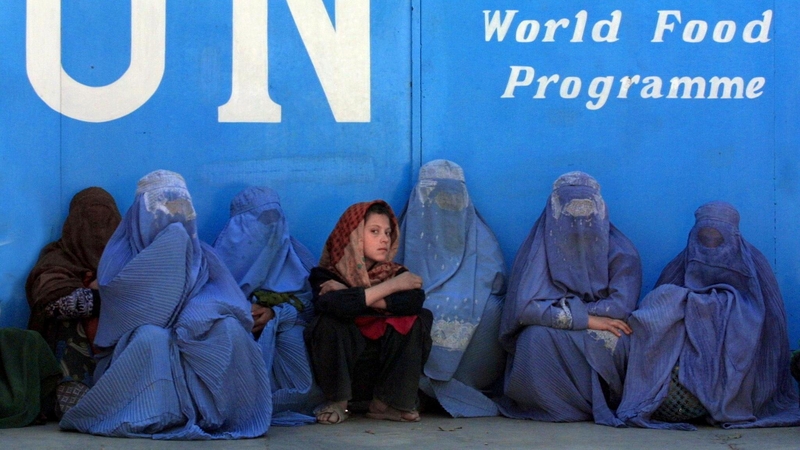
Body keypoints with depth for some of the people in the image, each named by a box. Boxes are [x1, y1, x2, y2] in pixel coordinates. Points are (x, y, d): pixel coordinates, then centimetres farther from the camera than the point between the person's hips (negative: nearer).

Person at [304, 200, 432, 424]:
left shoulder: (395, 272, 4)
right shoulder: (326, 275, -6)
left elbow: (415, 300, -19)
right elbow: (332, 305, -30)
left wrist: (358, 299, -22)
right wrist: (391, 286, -20)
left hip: (383, 370, 3)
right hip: (339, 370, -3)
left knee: (420, 318, -16)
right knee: (328, 323, -29)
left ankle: (387, 402, -9)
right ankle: (337, 402, -11)